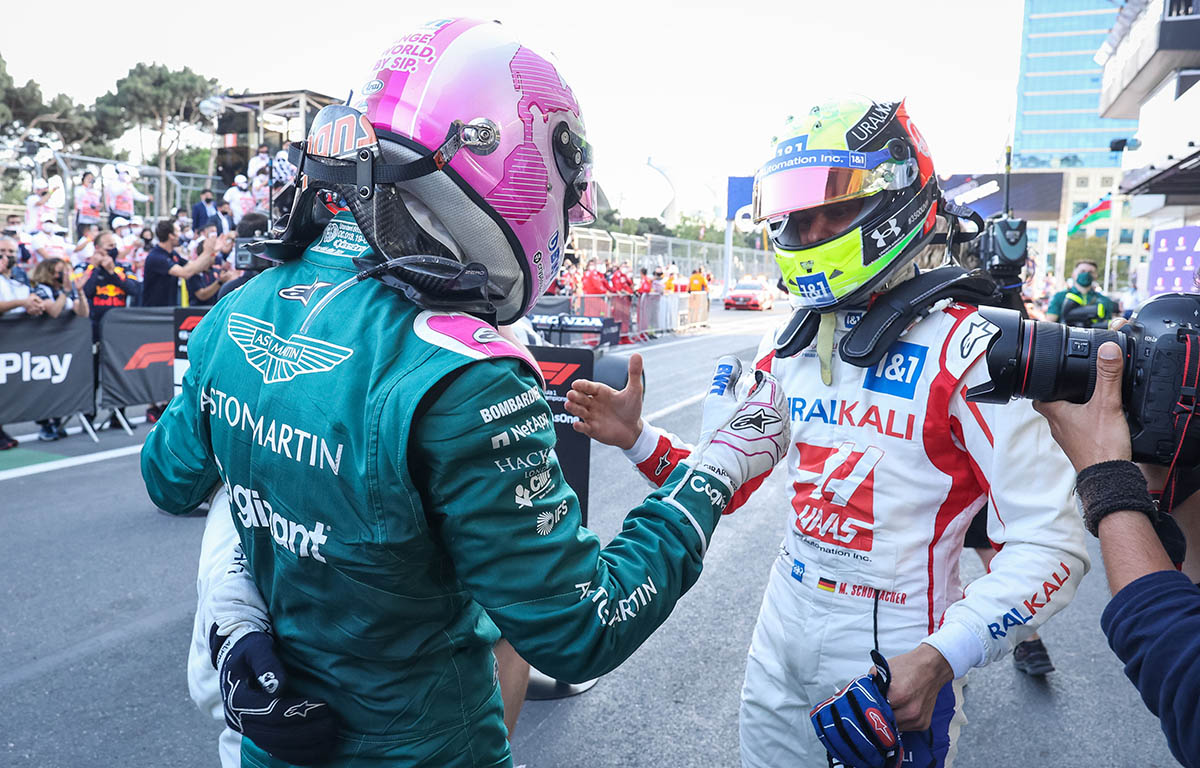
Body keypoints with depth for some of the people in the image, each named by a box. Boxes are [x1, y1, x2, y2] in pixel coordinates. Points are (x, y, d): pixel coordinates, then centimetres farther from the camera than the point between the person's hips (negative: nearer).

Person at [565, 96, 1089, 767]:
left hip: (895, 669, -5)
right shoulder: (790, 345, 3)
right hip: (781, 653, 6)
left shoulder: (965, 351, -17)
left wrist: (941, 658, -28)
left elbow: (1052, 543, -18)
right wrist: (638, 439, -8)